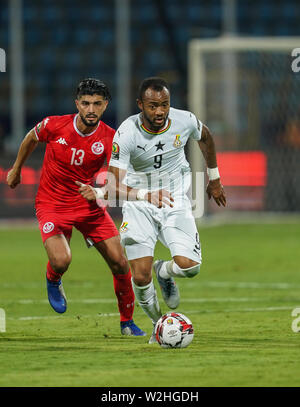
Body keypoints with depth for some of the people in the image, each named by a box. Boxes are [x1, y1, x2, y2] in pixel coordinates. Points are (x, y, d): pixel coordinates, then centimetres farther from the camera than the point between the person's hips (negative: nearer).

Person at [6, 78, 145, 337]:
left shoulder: (110, 139, -14)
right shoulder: (54, 126, -14)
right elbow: (31, 139, 9)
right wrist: (16, 170, 22)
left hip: (89, 205, 2)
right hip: (52, 205, -2)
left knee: (120, 263, -5)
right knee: (61, 261, -25)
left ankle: (127, 322, 17)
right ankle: (53, 281, 15)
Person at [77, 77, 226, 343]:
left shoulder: (185, 121, -14)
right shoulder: (126, 134, -23)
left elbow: (205, 137, 12)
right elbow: (115, 185, -27)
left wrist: (214, 179, 20)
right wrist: (147, 195, -45)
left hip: (176, 201, 2)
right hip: (138, 205, -2)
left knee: (189, 266, -18)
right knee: (140, 276, -9)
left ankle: (163, 272, 19)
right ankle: (158, 323, 21)